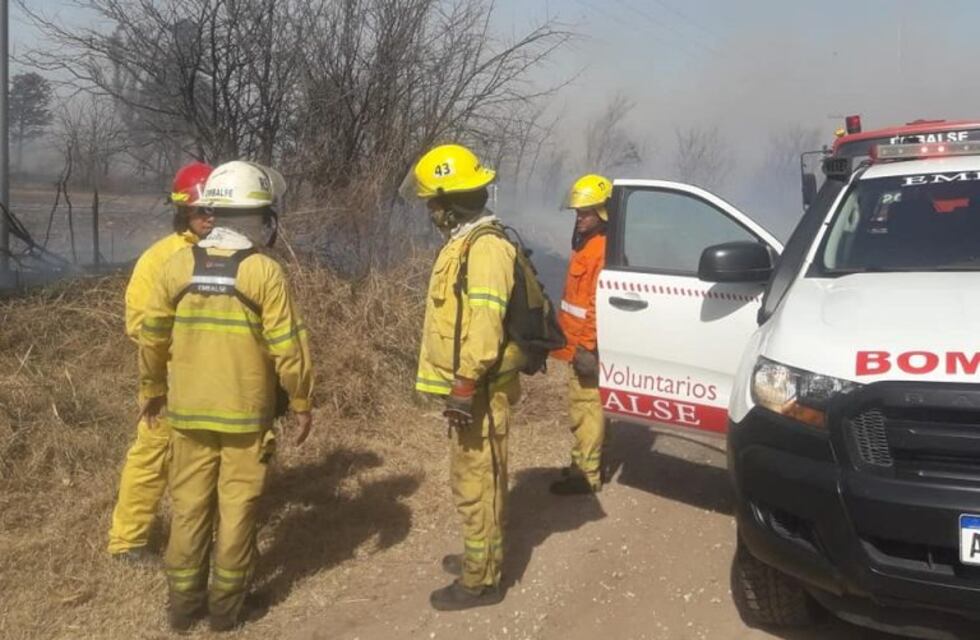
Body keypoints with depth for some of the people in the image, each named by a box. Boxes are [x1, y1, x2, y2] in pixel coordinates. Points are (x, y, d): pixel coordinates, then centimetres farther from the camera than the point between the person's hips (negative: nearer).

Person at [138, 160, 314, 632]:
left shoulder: (178, 265, -3)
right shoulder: (265, 272, -14)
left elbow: (152, 337, 5)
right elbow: (287, 347, -13)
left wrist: (152, 388, 21)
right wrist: (302, 403, -1)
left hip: (188, 411, 3)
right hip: (246, 413, -3)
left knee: (189, 505, 13)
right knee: (236, 508, 8)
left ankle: (183, 602, 22)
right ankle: (226, 605, 17)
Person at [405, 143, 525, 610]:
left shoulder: (485, 248, -19)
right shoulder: (464, 244, 15)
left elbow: (486, 324, -27)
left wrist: (465, 385, -26)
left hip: (478, 392, -11)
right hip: (468, 387, 11)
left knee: (477, 486, -2)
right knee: (471, 481, 21)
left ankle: (480, 580, 9)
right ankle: (480, 556, 36)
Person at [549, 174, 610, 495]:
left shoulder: (603, 249, -17)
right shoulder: (584, 244, 16)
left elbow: (600, 304, -23)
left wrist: (587, 346, -24)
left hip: (587, 346, -10)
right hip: (578, 342, 10)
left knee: (586, 406, -5)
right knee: (582, 404, 17)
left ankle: (586, 474, 2)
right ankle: (583, 462, 29)